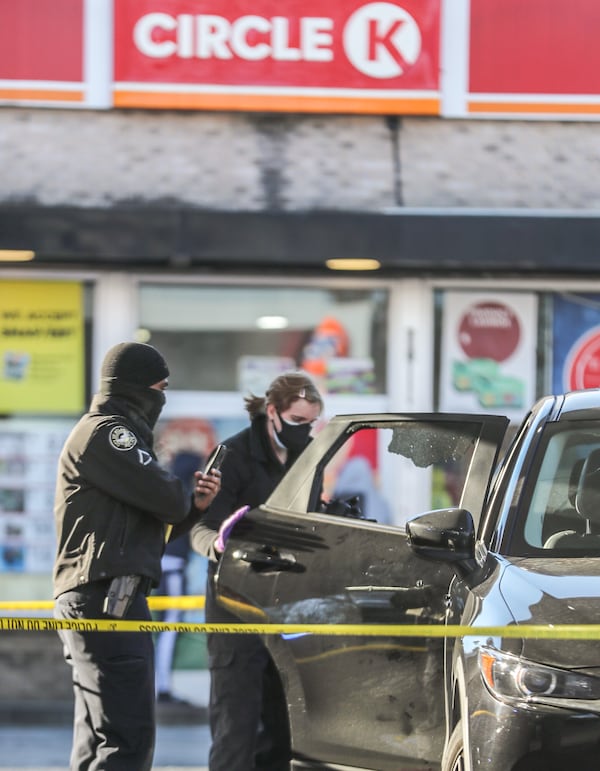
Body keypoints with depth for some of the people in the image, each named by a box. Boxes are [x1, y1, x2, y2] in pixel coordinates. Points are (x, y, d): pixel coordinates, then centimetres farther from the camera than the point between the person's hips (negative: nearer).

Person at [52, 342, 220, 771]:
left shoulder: (115, 433, 26)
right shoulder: (106, 432, -8)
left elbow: (155, 526, 25)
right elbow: (166, 498, -18)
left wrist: (195, 506, 6)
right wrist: (187, 500, 6)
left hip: (102, 602, 11)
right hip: (106, 601, -11)